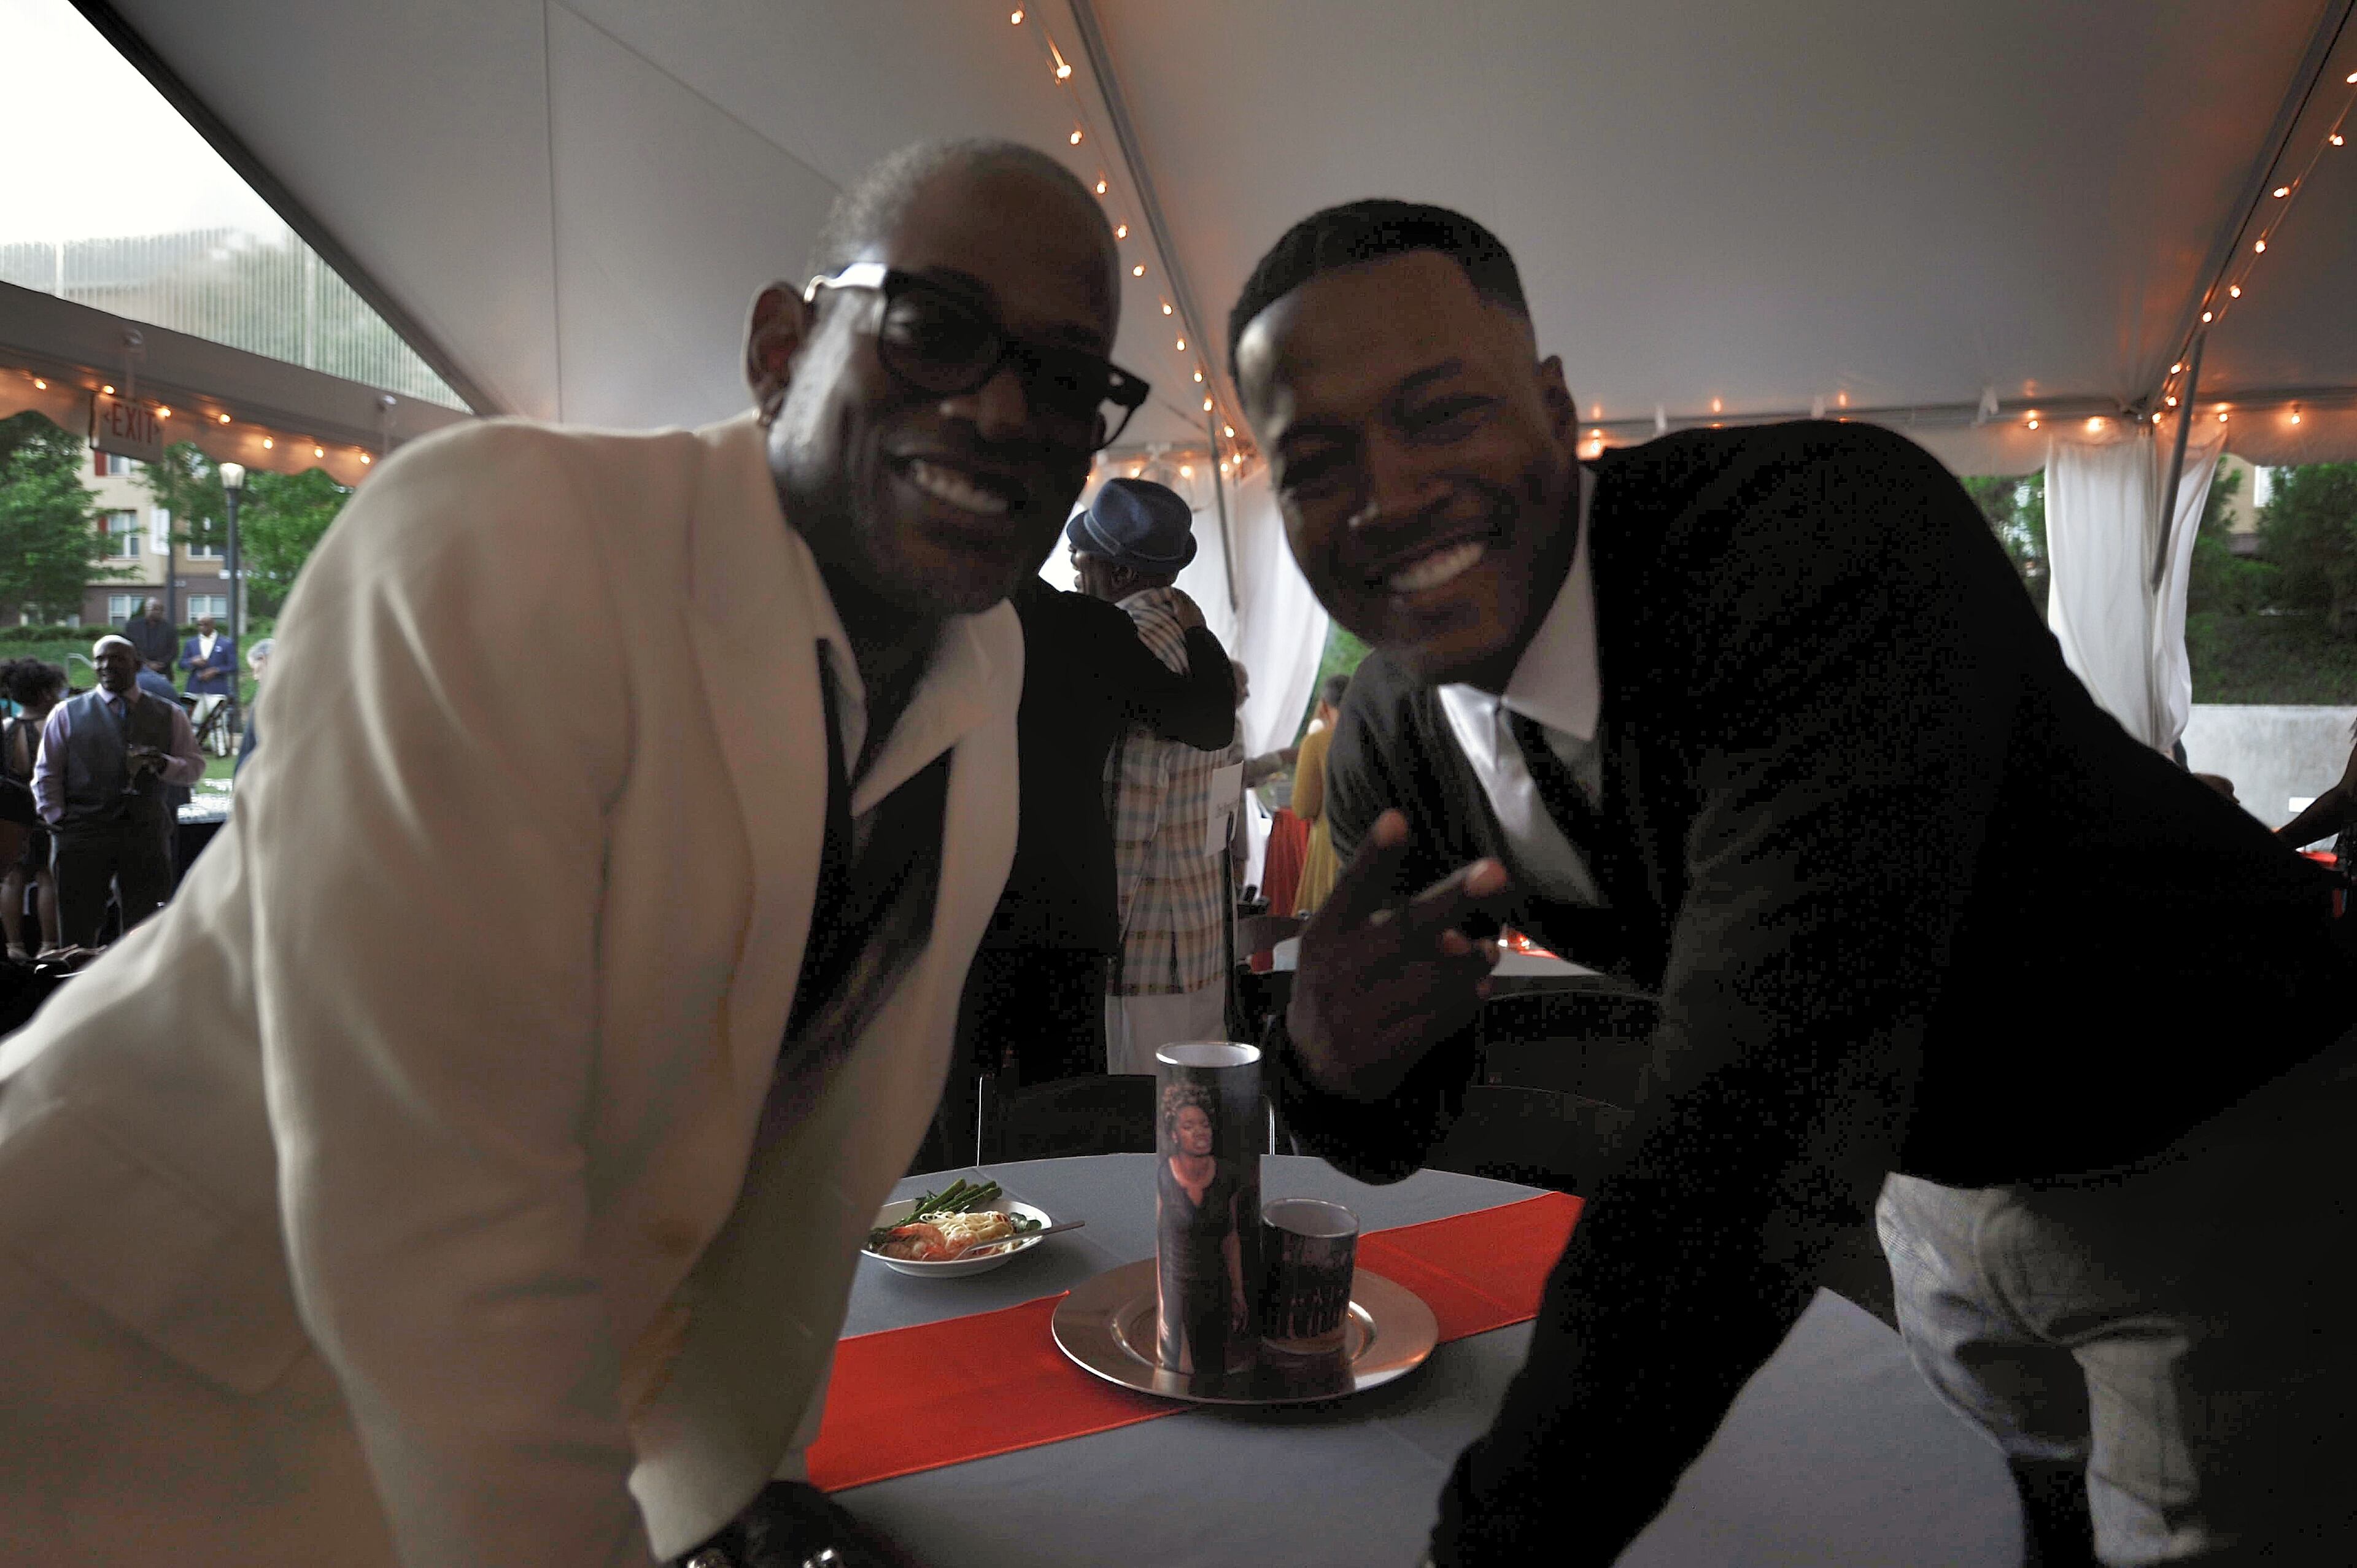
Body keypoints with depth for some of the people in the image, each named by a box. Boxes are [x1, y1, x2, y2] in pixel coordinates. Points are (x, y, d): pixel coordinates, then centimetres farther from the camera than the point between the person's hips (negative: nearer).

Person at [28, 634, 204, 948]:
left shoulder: (169, 715, 12)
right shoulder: (67, 714, 10)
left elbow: (195, 766, 9)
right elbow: (46, 774, 10)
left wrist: (163, 764, -12)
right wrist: (58, 820, -1)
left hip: (147, 832, 1)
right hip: (83, 832, 0)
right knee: (78, 931, 0)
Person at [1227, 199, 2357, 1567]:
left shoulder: (1826, 528, -36)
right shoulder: (1387, 747, -12)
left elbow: (1766, 1098, -45)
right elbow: (1400, 1131, -4)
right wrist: (1332, 1058, -29)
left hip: (2241, 1151, -5)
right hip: (1935, 1187, 6)